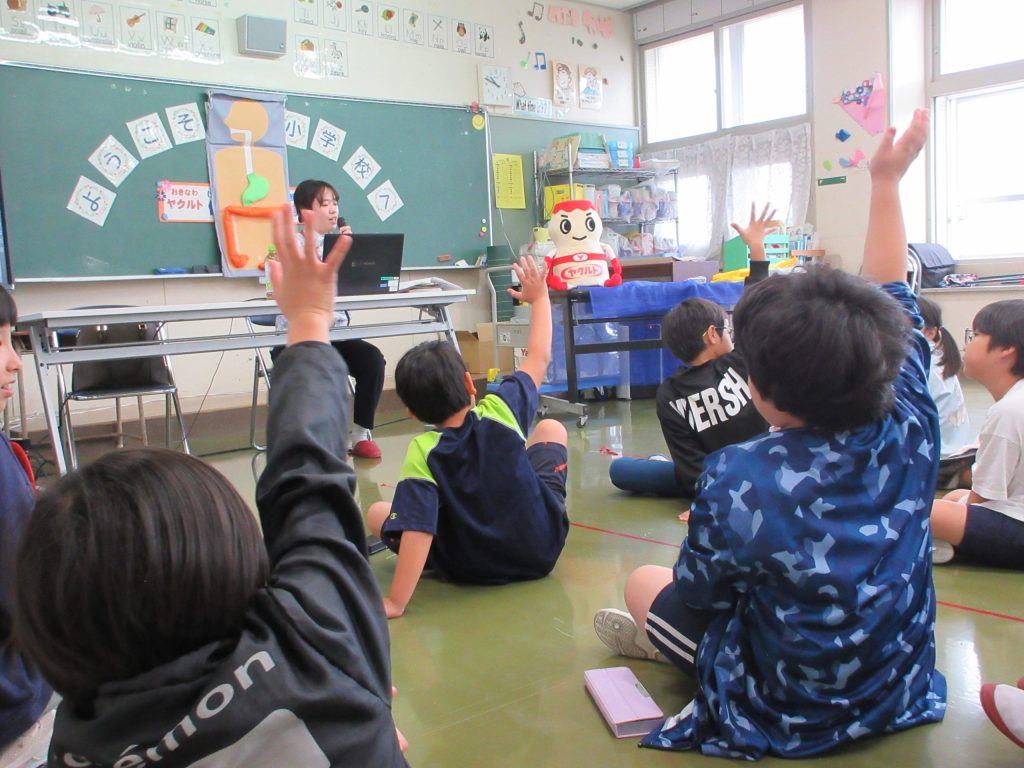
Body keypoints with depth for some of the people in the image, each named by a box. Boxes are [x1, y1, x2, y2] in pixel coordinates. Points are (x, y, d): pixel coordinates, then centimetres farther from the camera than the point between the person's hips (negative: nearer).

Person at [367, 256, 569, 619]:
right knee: (551, 428, 18)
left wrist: (395, 602, -33)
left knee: (377, 513, 11)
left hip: (469, 570, -2)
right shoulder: (500, 411, -18)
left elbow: (417, 530, -32)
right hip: (542, 548, 2)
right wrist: (539, 297, 9)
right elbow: (539, 357, -3)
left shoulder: (423, 452, -24)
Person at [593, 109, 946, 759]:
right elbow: (894, 301, -3)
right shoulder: (910, 432, -19)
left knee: (645, 583, 14)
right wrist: (887, 181, 5)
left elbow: (698, 594, -15)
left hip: (787, 720, -5)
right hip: (904, 694, 5)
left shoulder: (737, 480, -33)